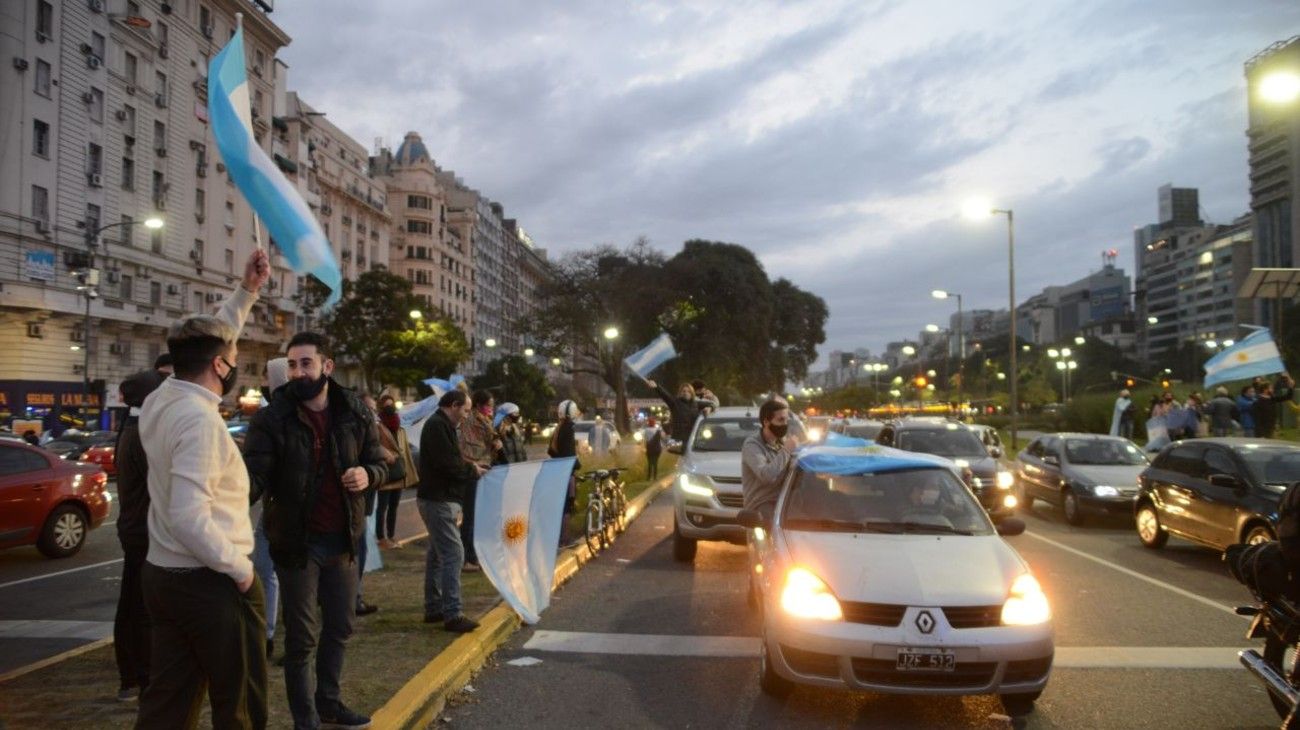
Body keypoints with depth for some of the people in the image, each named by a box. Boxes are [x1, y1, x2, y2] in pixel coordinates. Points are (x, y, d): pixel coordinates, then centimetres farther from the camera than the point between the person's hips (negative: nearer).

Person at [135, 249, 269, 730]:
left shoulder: (161, 400, 4)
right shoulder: (200, 420, -23)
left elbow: (207, 342, 20)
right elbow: (189, 518, -30)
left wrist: (247, 291, 18)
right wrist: (240, 569, -18)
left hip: (164, 576, 9)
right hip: (212, 583, -9)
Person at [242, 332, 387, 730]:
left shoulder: (355, 412, -1)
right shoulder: (271, 418, -12)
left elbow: (379, 463, 7)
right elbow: (255, 472, -19)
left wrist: (367, 474, -16)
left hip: (343, 538, 4)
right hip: (297, 541, -4)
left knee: (339, 625, 17)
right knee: (301, 636, 6)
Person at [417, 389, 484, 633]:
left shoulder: (441, 425, 18)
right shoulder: (437, 425, -16)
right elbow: (448, 463, -24)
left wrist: (471, 469, 5)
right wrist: (472, 469, -9)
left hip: (440, 499, 11)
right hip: (438, 501, -11)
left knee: (437, 554, 15)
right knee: (453, 554, -13)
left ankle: (433, 608, 23)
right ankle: (452, 614, -12)